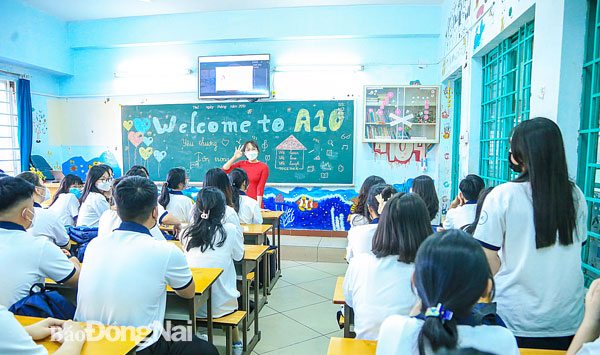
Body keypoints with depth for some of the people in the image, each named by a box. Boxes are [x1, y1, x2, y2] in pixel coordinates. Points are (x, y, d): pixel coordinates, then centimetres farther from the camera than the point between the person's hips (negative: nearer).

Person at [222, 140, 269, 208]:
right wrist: (235, 157, -5)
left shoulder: (264, 167, -3)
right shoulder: (241, 164, 8)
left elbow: (260, 188, -8)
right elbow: (224, 170, 1)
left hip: (254, 202, -3)